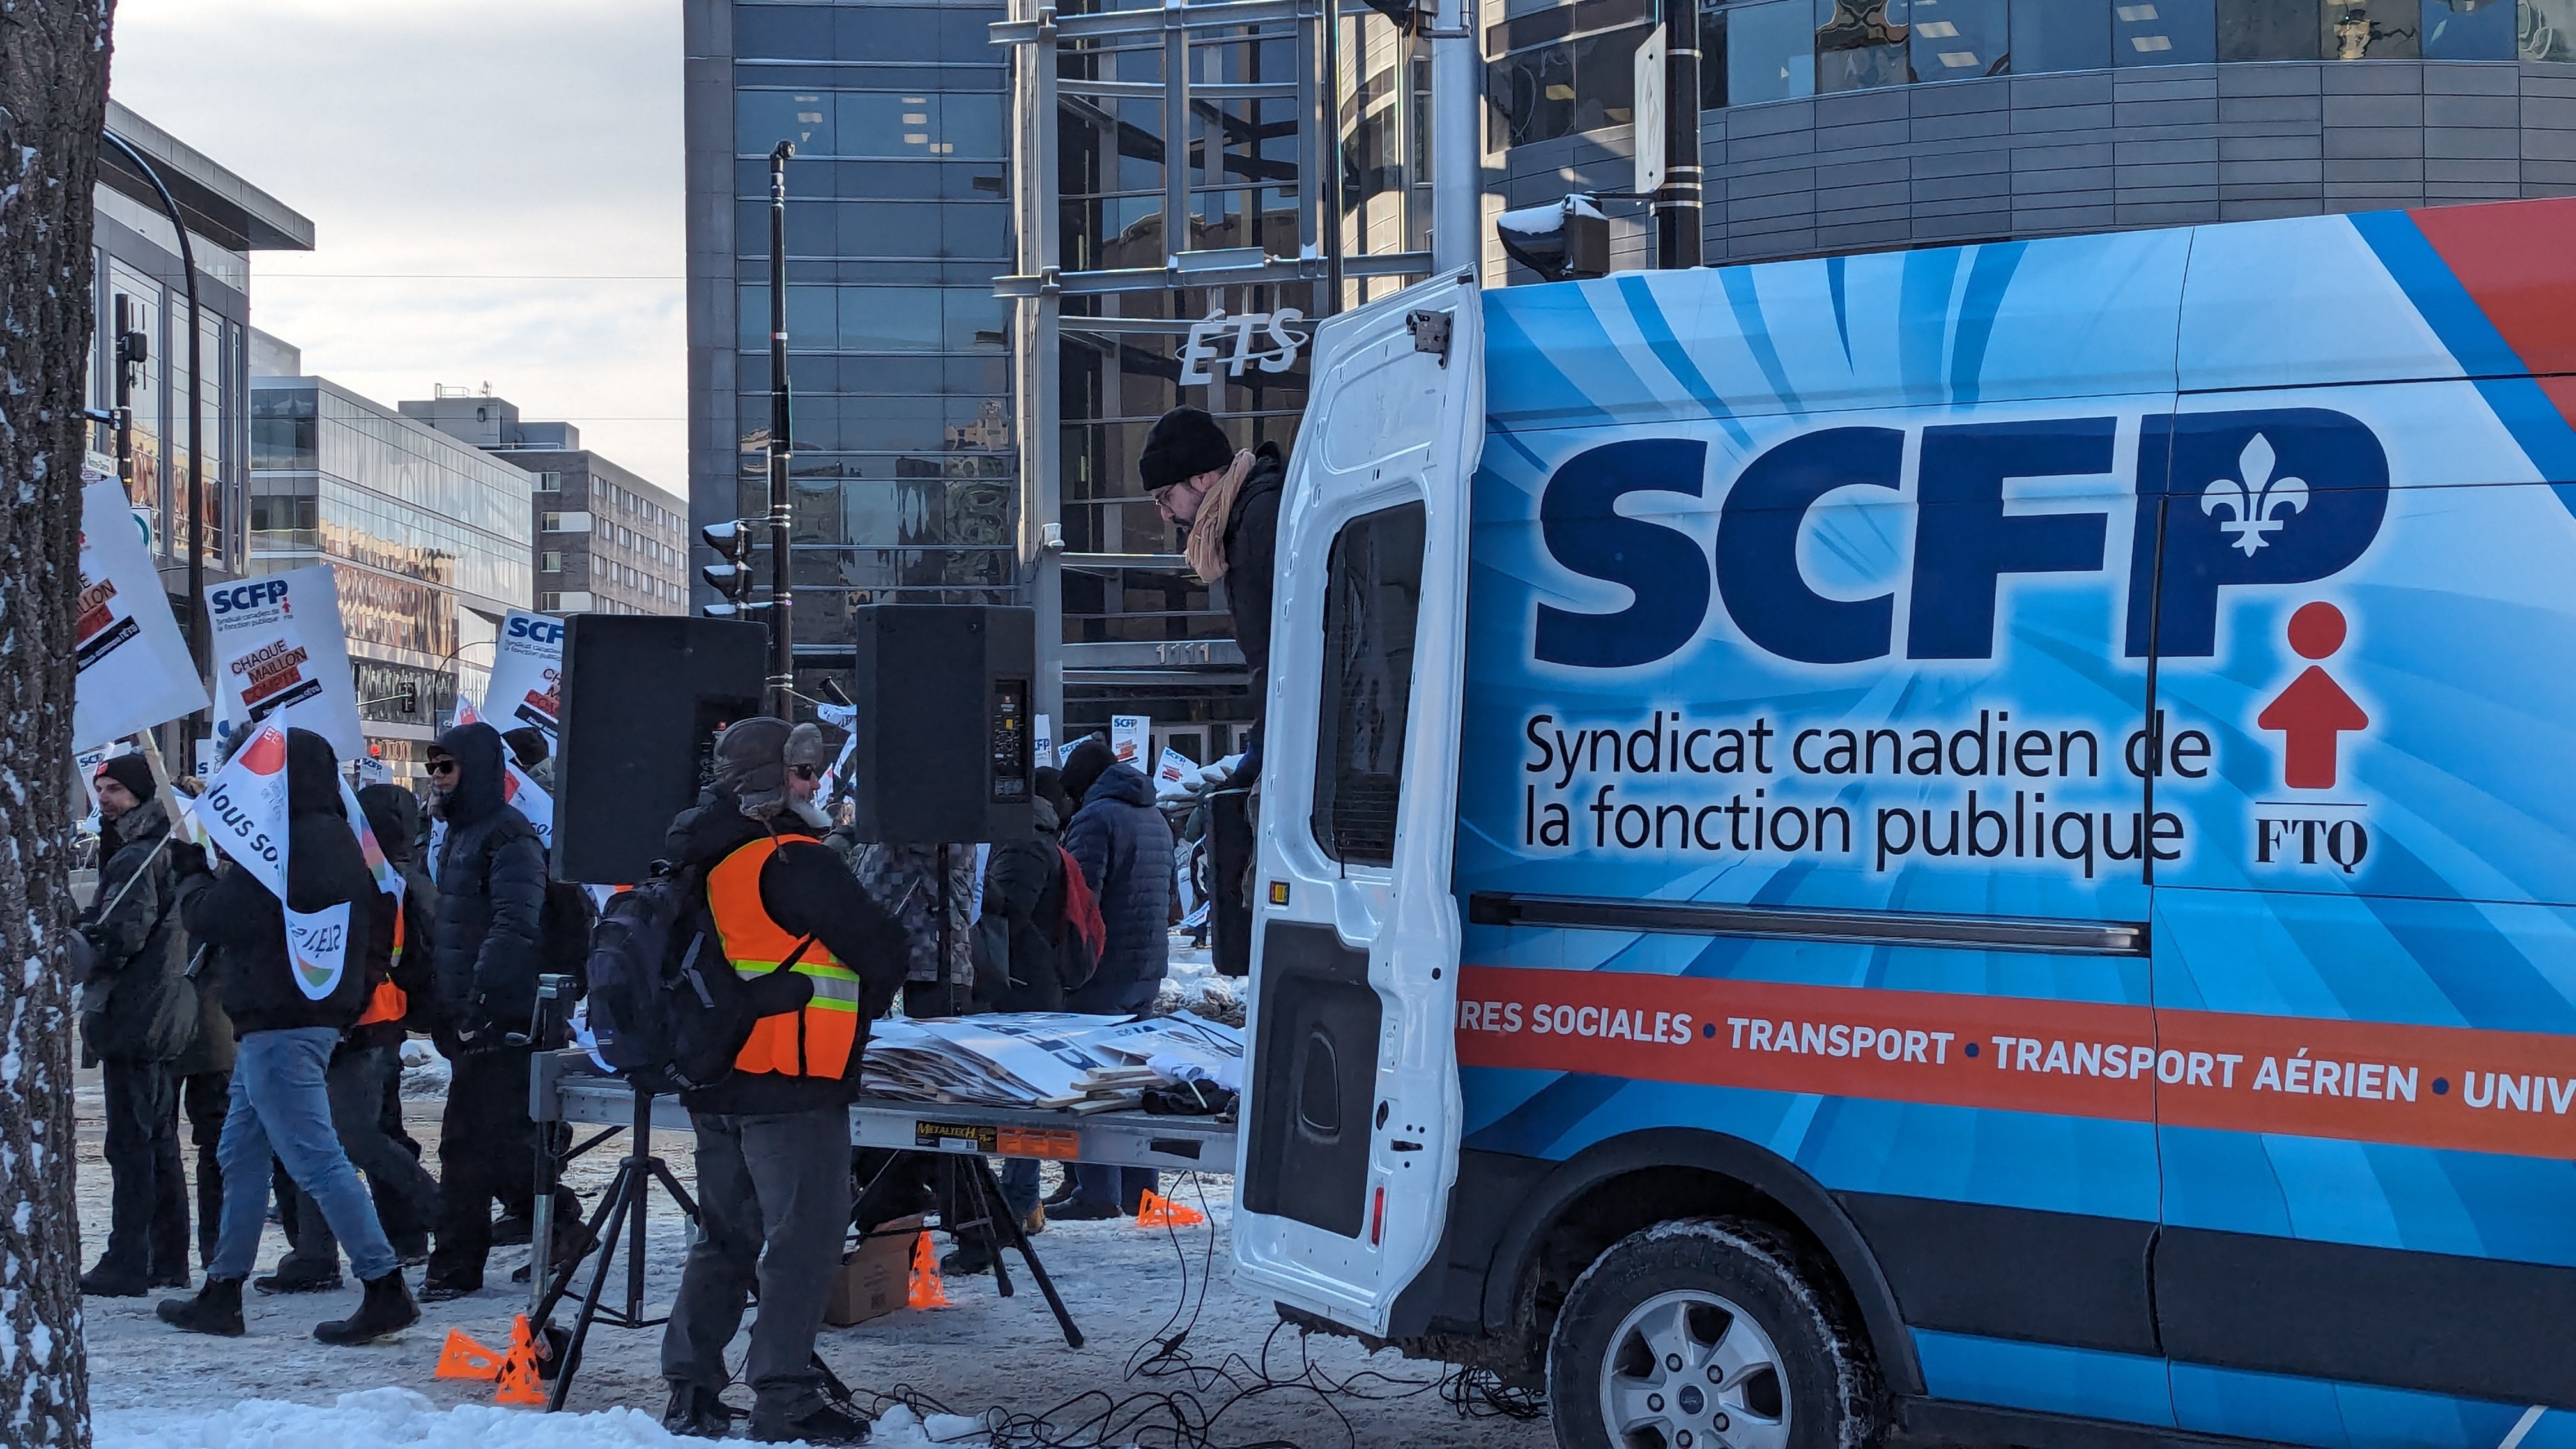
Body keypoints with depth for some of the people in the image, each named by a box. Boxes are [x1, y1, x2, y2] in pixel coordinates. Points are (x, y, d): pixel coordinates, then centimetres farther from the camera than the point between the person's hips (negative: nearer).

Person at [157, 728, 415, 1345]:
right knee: (242, 1153, 17)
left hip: (279, 1022, -10)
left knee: (313, 1157, -9)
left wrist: (192, 876, 4)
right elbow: (369, 913, 20)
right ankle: (221, 1295, 23)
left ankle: (386, 1288, -10)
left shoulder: (283, 844, -18)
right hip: (322, 1012, 10)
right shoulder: (340, 840, 12)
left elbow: (216, 918, -16)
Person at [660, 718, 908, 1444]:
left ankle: (691, 1390, 20)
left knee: (726, 1234, 17)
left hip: (713, 1084, 9)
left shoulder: (698, 860, 11)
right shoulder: (795, 862, -16)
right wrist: (863, 1005, 7)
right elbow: (881, 948, -13)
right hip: (788, 1084, -9)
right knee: (803, 1237, -2)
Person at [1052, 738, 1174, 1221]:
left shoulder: (1095, 818, -11)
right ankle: (1141, 1188, 17)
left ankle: (1097, 1193, -7)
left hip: (1104, 966, -9)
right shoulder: (1155, 818, 18)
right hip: (1150, 965, 9)